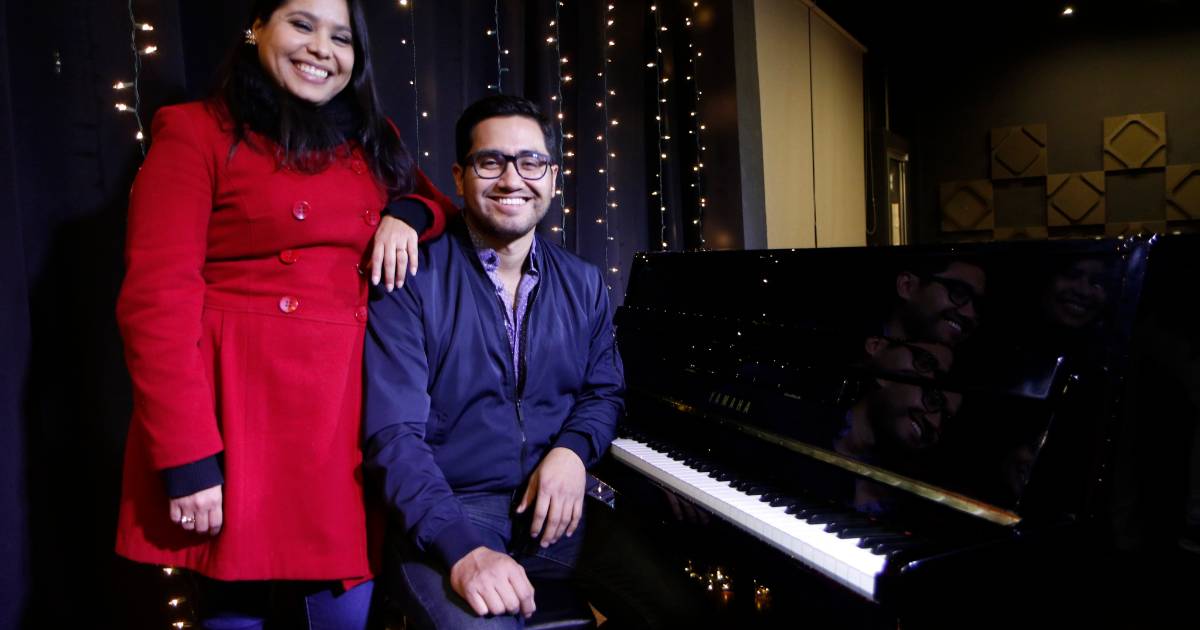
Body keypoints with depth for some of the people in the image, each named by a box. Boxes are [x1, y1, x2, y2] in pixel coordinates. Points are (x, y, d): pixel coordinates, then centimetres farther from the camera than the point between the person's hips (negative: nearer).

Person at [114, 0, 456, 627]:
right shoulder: (196, 131, -2)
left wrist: (407, 214, 0)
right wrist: (187, 458, -16)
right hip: (241, 407, -4)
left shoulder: (371, 142, 14)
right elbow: (156, 299, -9)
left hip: (347, 410, 4)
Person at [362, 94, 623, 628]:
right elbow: (394, 431, -13)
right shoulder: (411, 279, -7)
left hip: (557, 505, 5)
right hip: (445, 511, -4)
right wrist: (461, 548, -26)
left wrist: (572, 449, -8)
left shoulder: (584, 284, 9)